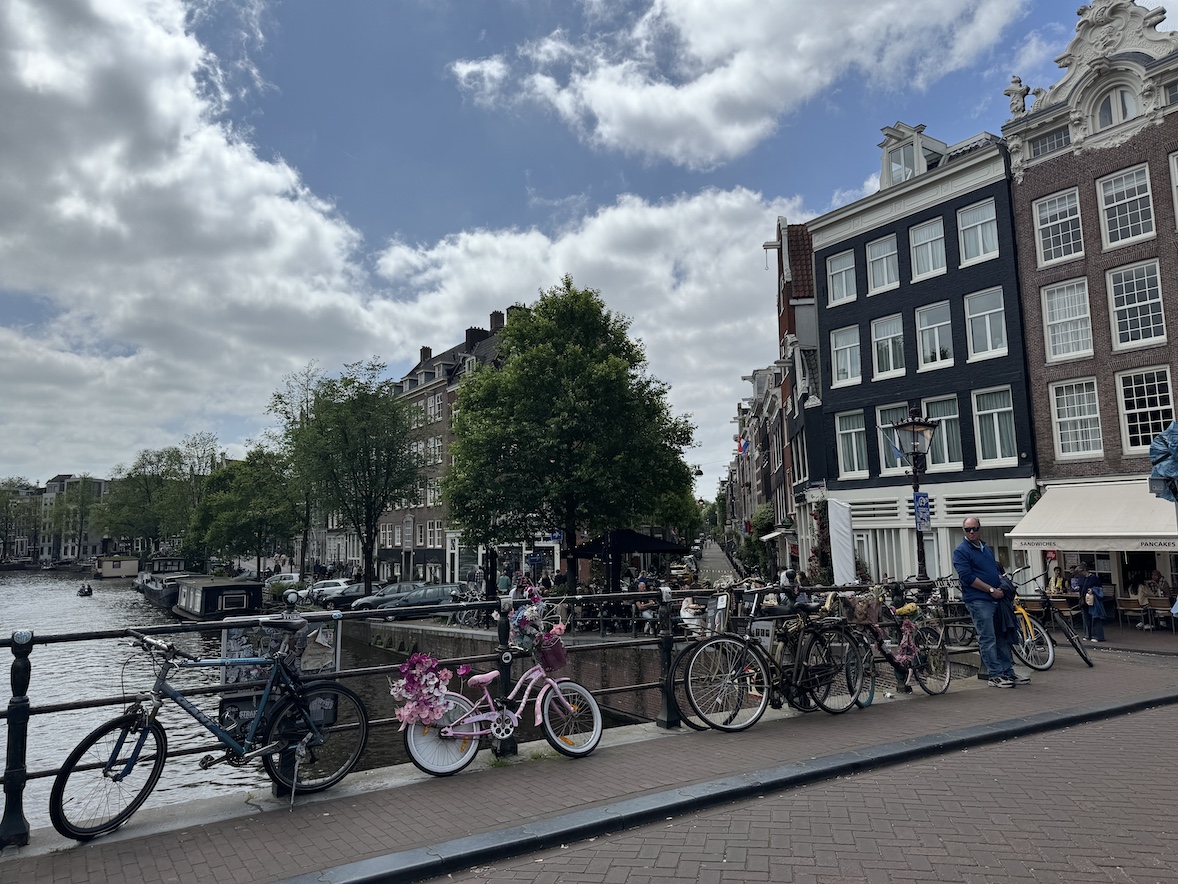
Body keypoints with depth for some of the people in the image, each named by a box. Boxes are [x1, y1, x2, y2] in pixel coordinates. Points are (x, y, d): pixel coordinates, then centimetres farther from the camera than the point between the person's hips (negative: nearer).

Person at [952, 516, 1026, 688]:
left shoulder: (986, 548, 19)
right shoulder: (961, 551, -7)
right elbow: (967, 576, -15)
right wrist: (991, 590, -15)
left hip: (996, 599, 8)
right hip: (978, 601, -8)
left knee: (1003, 637, 12)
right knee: (988, 639, -6)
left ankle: (1008, 671, 20)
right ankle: (995, 675, -3)